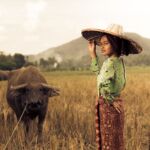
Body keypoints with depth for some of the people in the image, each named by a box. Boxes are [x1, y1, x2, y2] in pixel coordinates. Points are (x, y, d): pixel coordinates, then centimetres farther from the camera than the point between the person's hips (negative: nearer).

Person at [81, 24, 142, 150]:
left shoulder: (111, 62, -21)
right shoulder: (118, 60, 6)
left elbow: (103, 86, -32)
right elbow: (99, 74, 21)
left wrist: (110, 100, -16)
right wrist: (93, 55, 19)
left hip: (109, 106, -9)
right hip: (111, 104, 9)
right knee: (108, 139, 18)